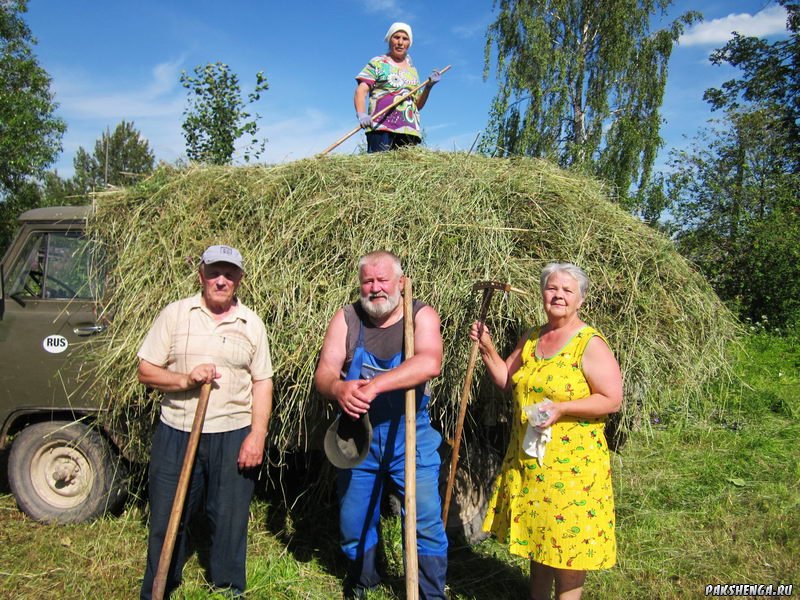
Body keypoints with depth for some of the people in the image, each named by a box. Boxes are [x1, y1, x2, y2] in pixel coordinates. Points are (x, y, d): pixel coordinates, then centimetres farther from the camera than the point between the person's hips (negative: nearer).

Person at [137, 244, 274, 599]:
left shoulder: (252, 324, 3)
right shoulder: (174, 314, 1)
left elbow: (262, 383, 3)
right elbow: (146, 371, 1)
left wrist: (257, 435, -6)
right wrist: (186, 380, -17)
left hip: (234, 436, 0)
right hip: (176, 433, 0)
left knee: (230, 520, 10)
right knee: (166, 519, 10)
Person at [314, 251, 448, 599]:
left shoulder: (421, 316, -8)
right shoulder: (346, 319, -2)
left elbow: (430, 363, -27)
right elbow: (323, 373, -10)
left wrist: (374, 385, -38)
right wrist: (338, 388, -35)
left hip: (410, 438, -2)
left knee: (427, 521, 1)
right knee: (354, 521, 17)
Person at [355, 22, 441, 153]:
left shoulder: (412, 70, 25)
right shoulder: (378, 63, 12)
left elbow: (418, 105, 23)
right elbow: (361, 91, -1)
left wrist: (428, 86, 6)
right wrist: (361, 114, -19)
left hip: (409, 130, 4)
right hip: (381, 127, -4)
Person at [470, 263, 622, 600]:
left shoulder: (590, 344, -13)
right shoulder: (530, 339, 8)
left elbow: (612, 399, -16)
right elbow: (508, 381, 15)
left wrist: (561, 408, -25)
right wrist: (487, 348, 3)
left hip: (572, 461, -6)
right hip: (527, 458, 7)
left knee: (568, 538, 4)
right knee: (536, 533, 18)